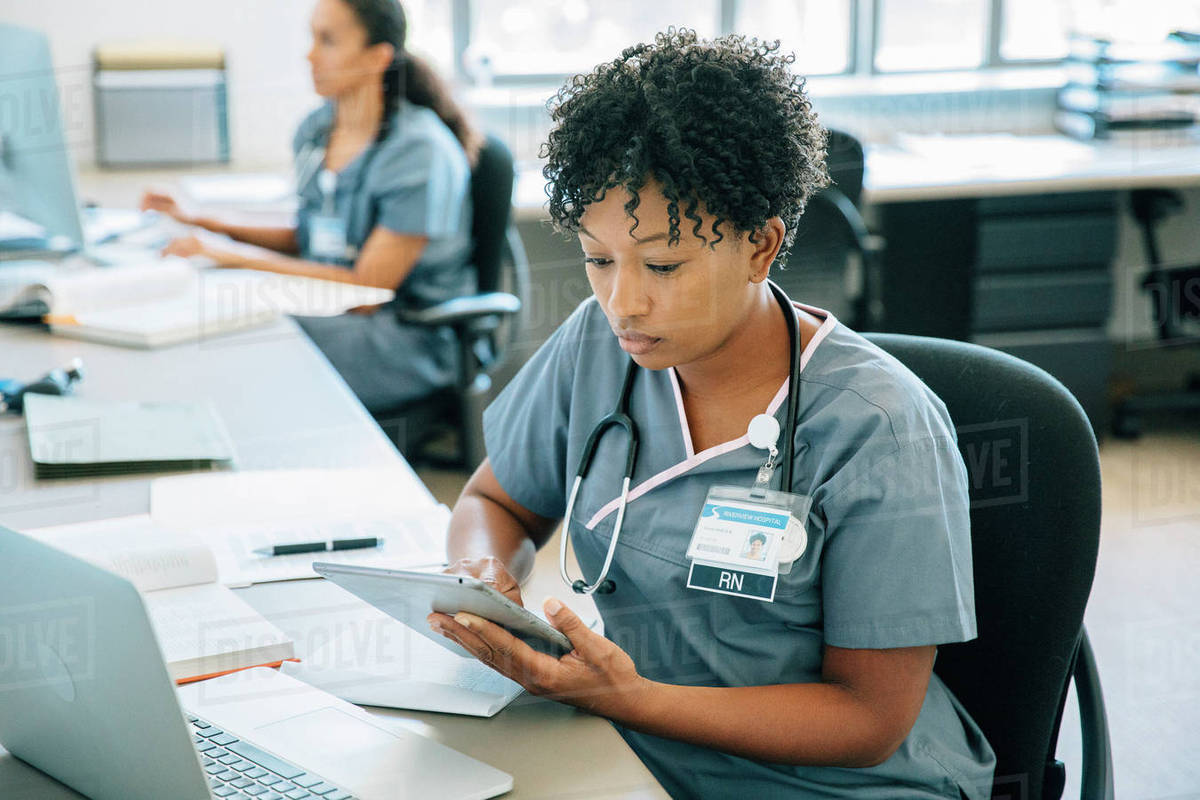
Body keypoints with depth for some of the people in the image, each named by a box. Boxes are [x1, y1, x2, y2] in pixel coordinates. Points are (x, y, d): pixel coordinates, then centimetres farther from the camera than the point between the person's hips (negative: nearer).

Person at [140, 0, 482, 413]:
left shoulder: (421, 153, -17)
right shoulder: (315, 129, 7)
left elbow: (367, 289, -18)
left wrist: (239, 256, -19)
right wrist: (200, 222, 11)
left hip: (411, 338, -7)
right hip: (330, 309, 7)